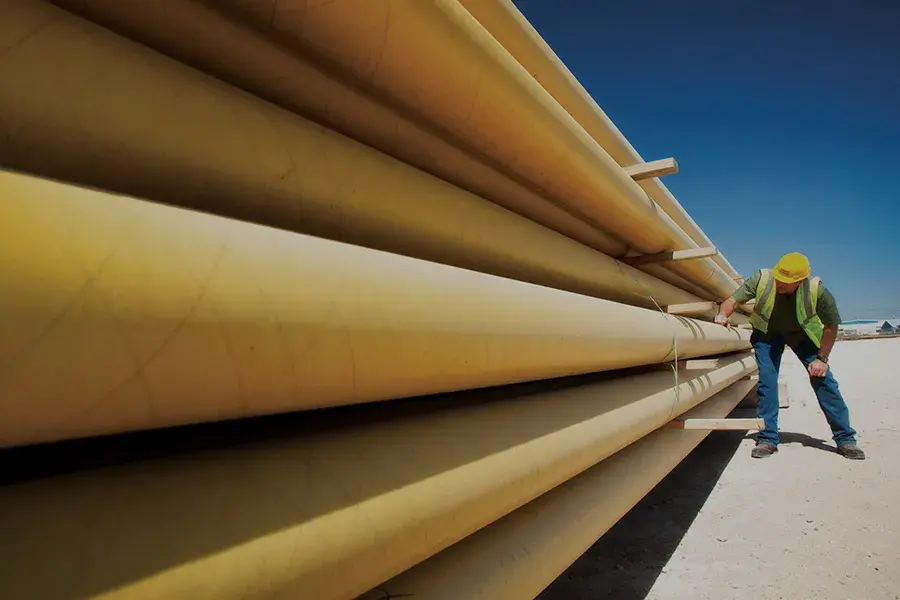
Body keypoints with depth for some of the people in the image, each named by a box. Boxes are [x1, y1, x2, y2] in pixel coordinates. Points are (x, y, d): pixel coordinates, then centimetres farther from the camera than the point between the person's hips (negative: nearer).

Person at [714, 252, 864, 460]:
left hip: (802, 333, 0)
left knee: (823, 379, -6)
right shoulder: (762, 279, -31)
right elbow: (733, 300, -23)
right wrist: (723, 315, -44)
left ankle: (845, 439, 10)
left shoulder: (817, 291, -30)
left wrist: (822, 358, -17)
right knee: (766, 381, -8)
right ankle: (767, 440, 1)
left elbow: (831, 326, -16)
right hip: (767, 333, 0)